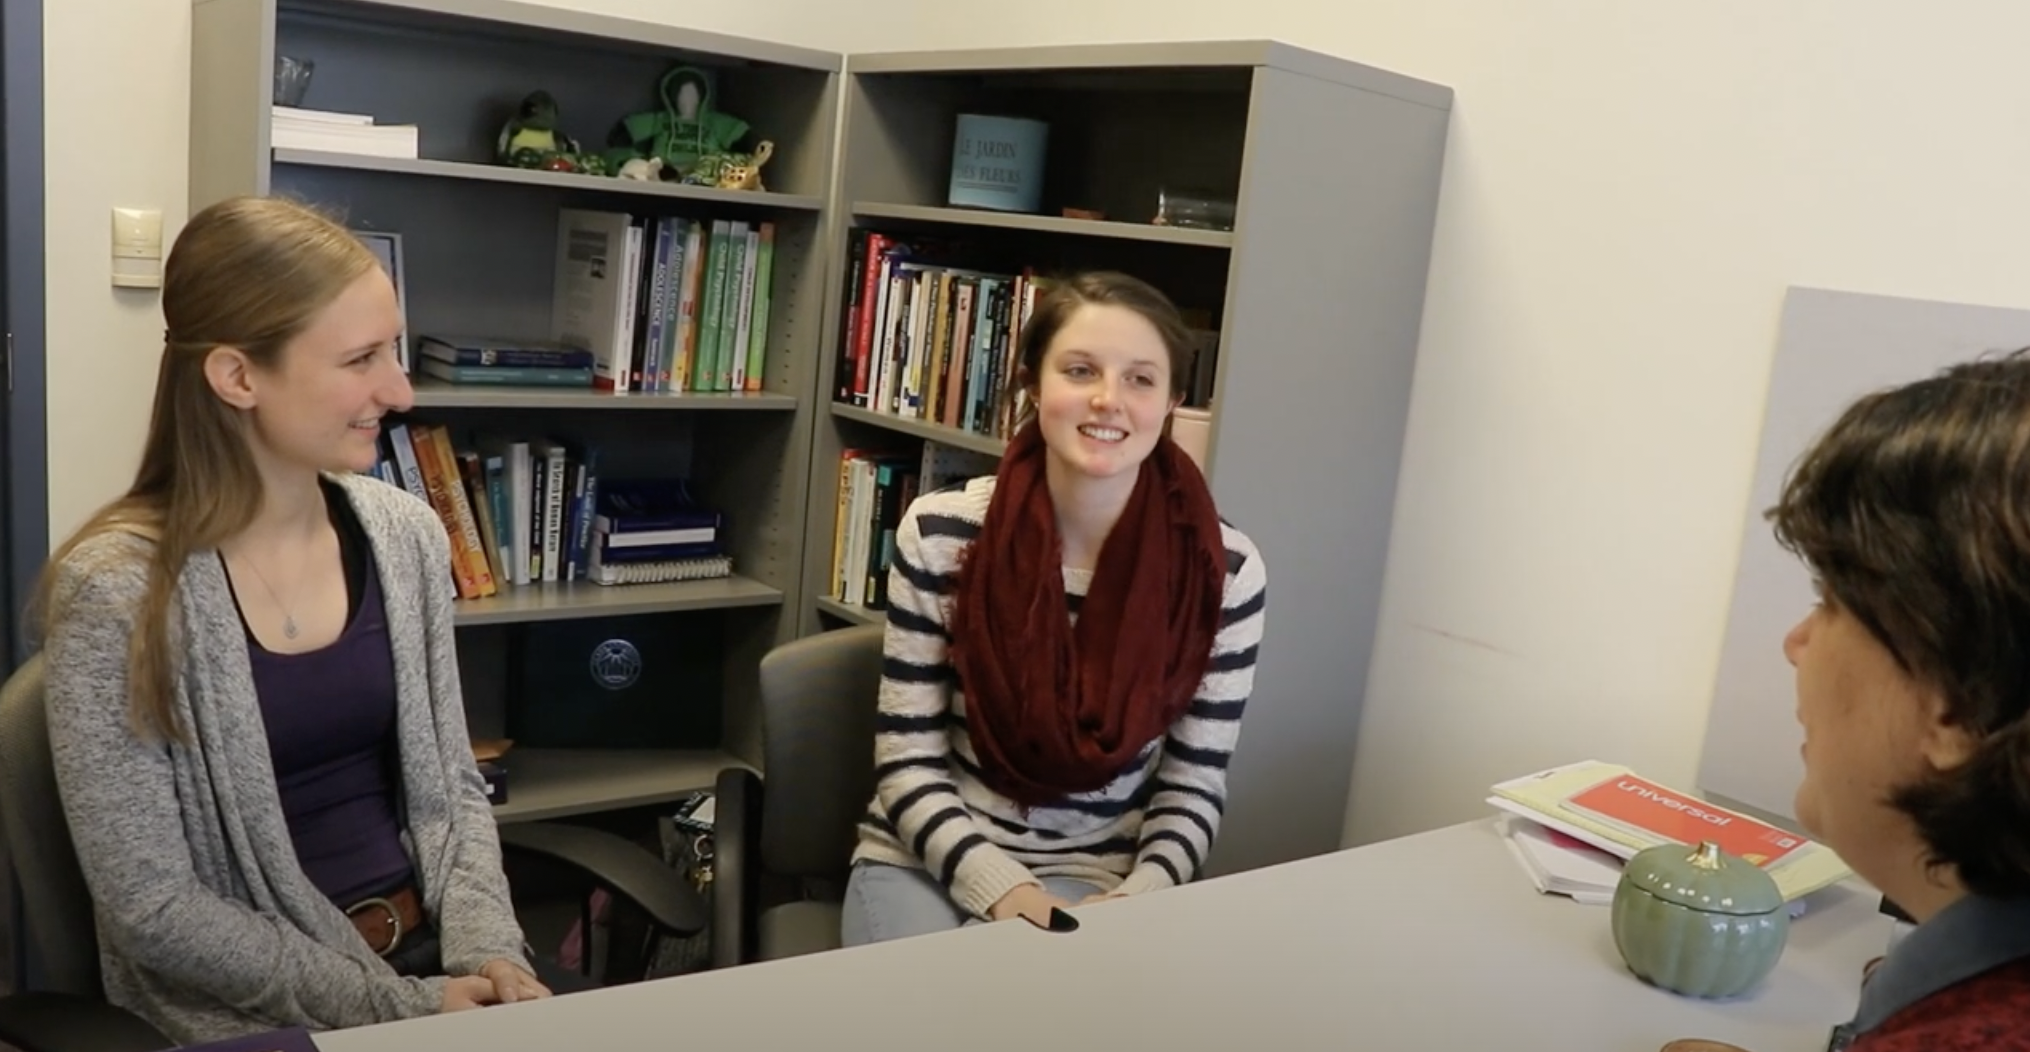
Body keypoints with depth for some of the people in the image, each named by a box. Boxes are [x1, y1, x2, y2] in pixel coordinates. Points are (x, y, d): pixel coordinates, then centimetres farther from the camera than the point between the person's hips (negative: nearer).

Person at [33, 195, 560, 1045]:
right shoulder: (115, 592, -15)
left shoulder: (405, 536, -1)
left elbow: (452, 783, 7)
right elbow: (151, 907, -12)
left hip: (432, 954, 5)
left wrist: (486, 946, -8)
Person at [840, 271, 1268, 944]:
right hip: (929, 863, 1)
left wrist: (1133, 900, -18)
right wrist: (1005, 890, -20)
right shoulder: (938, 535, -10)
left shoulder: (1224, 570, -10)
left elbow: (1193, 787, -1)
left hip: (1095, 882, 0)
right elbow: (907, 763, -7)